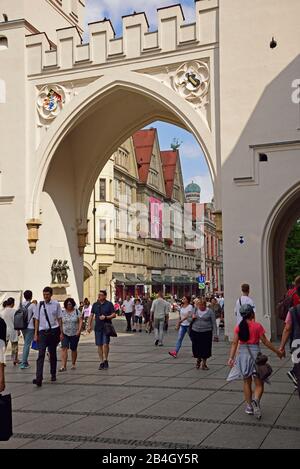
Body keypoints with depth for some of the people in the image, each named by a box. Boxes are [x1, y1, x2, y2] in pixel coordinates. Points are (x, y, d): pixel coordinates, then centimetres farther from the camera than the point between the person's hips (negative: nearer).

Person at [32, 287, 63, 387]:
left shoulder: (56, 304, 0)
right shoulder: (39, 305, 2)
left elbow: (59, 319, 5)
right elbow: (37, 319, 7)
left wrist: (61, 333, 5)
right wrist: (36, 333, 4)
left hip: (54, 331, 0)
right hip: (43, 331, 0)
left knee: (52, 354, 12)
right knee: (41, 355, -10)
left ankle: (53, 374, 29)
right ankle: (39, 378, -15)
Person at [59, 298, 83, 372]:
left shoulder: (77, 311, 0)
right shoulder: (62, 312, 4)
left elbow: (80, 321, -3)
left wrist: (79, 330, -14)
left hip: (74, 334, 0)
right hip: (65, 333, 1)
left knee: (74, 349, 9)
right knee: (64, 348, -13)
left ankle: (73, 364, 25)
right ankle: (63, 366, -16)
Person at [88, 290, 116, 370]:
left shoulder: (109, 304, -1)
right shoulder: (95, 304, 10)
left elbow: (114, 315, -2)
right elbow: (91, 315, 13)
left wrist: (106, 317, -16)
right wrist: (89, 325, 6)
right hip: (98, 328, 4)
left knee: (105, 344, -11)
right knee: (99, 345, 5)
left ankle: (105, 360, 7)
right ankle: (101, 362, 13)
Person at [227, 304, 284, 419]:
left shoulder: (238, 327, 1)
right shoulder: (257, 326, -7)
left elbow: (235, 343, -4)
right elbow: (265, 341, -5)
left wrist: (231, 358, -4)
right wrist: (277, 351, 5)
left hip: (242, 353, 3)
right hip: (255, 353, -3)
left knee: (246, 382, 17)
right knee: (259, 383, 3)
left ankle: (249, 406, 21)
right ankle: (256, 400, -24)